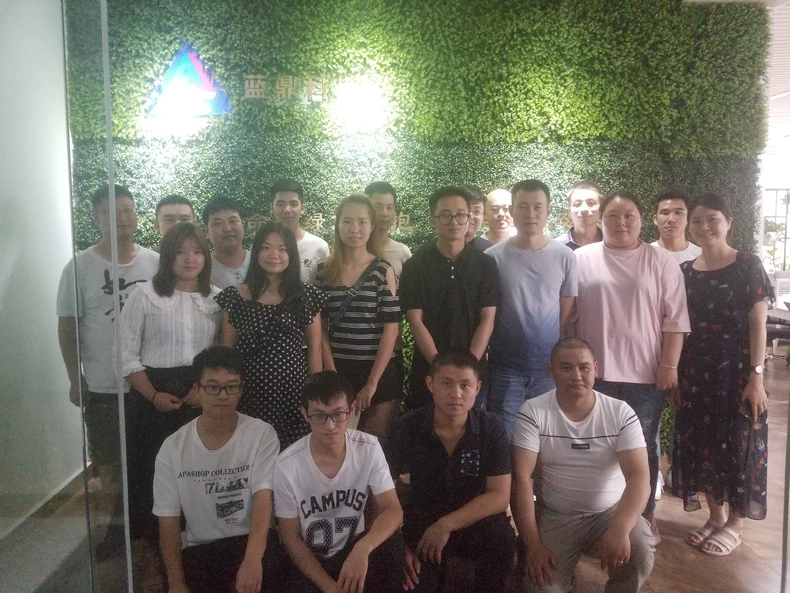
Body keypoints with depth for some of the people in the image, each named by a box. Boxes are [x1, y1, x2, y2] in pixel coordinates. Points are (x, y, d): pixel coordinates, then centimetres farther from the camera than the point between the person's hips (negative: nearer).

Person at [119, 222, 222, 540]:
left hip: (203, 397, 2)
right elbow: (127, 355, -2)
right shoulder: (145, 296, -1)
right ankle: (146, 537, 21)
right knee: (151, 470, 3)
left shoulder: (217, 298, 6)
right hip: (154, 397, -1)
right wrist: (154, 396, -11)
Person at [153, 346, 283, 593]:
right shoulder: (173, 448, -4)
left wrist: (252, 559, -38)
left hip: (251, 541, -1)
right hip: (199, 549, 2)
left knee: (266, 566, -33)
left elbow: (263, 498, -21)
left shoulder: (262, 435, -10)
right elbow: (168, 521, 0)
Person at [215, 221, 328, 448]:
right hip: (250, 392, 0)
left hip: (294, 390, 0)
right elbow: (227, 350, 7)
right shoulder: (236, 296, 2)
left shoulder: (306, 296, 3)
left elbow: (314, 346, 7)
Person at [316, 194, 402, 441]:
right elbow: (320, 327, 4)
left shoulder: (383, 271, -3)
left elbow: (391, 329, -6)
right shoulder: (325, 271, 4)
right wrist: (332, 375, -5)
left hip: (379, 372, -2)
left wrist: (372, 382, -10)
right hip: (338, 371, 2)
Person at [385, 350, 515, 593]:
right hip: (422, 521, 0)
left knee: (502, 536, -30)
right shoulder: (406, 427, -11)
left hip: (475, 520, 0)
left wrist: (447, 525, -22)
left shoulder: (492, 429, -12)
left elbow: (499, 496, -15)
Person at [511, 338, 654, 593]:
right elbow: (520, 478, -14)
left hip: (610, 512, 1)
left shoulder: (621, 413, -7)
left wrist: (619, 529, -32)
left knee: (641, 551, -27)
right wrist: (532, 544, -21)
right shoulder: (533, 412, -10)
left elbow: (639, 477, -14)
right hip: (553, 517, -1)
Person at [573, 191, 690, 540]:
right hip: (594, 372, 1)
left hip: (645, 373, 0)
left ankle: (645, 513, 27)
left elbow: (674, 319, 0)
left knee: (643, 447, 12)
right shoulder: (581, 260, 2)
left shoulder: (661, 264, 1)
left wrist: (669, 365, -6)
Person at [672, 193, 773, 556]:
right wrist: (675, 375, 5)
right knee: (700, 443, 9)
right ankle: (715, 516, 27)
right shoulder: (685, 272, 7)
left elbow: (758, 324, -8)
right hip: (695, 372, 4)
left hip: (736, 370, -4)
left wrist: (756, 376, -14)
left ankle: (734, 525, 21)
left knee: (738, 442, 4)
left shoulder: (747, 266, -5)